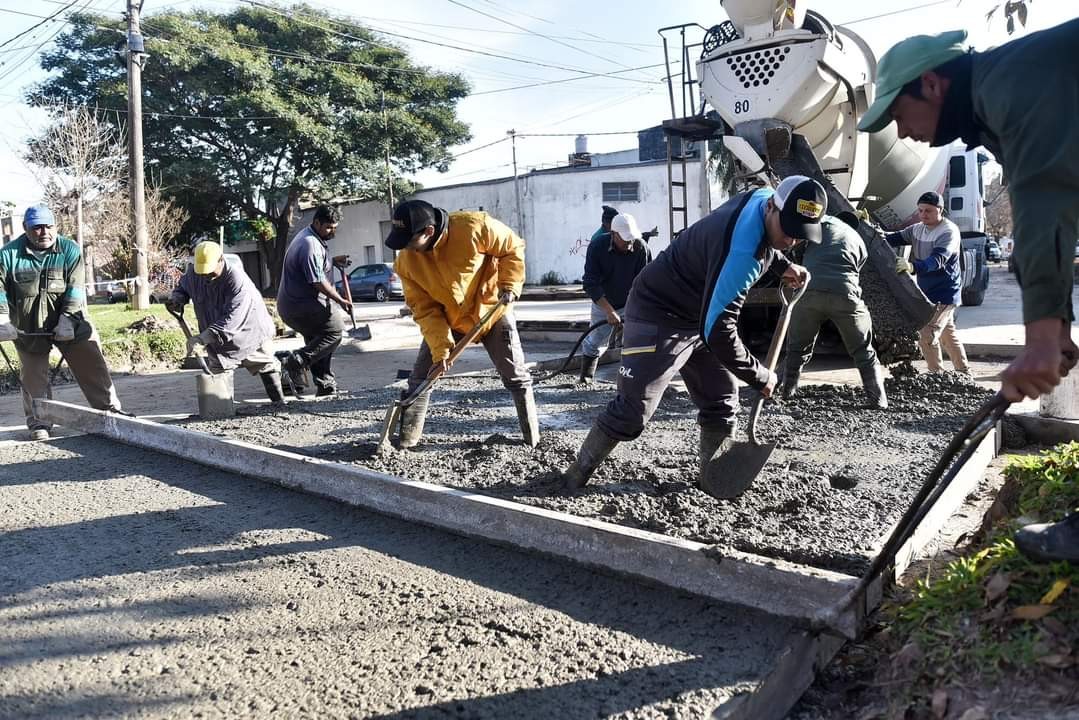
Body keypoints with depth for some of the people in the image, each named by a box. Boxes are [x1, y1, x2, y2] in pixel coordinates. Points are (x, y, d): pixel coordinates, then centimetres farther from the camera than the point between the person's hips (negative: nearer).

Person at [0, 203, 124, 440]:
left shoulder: (70, 250, -4)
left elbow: (75, 288, -11)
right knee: (33, 377, 8)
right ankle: (38, 423, 19)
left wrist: (67, 320, -20)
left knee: (93, 367, 0)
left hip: (70, 324, 0)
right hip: (28, 328, 1)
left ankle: (110, 409, 9)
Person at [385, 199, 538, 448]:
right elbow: (424, 308, -14)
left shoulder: (476, 227, -30)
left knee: (516, 376, 2)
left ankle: (532, 438, 17)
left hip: (492, 311, -2)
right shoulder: (407, 261, -19)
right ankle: (406, 440, 9)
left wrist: (510, 284, -20)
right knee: (420, 378, -2)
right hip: (446, 320, 2)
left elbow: (513, 247, -12)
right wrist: (440, 347, -22)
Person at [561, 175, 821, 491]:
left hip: (700, 316, 9)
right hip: (659, 315, -9)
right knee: (633, 410, -9)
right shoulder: (741, 251, -35)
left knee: (722, 401, 9)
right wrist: (760, 378, -20)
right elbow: (718, 333, -33)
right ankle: (577, 474, 6)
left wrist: (783, 265, 5)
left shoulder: (763, 197, -7)